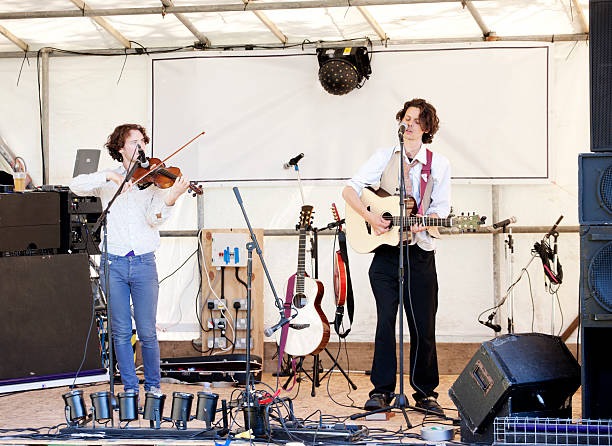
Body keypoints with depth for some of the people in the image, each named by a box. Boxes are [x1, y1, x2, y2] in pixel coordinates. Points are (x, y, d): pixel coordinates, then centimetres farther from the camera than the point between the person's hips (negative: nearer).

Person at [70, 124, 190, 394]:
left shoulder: (154, 179, 5)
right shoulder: (108, 181, 9)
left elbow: (154, 218, -9)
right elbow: (76, 186, -7)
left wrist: (170, 198, -29)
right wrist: (111, 177, -18)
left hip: (144, 263, -1)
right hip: (113, 263, 1)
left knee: (147, 332, 0)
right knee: (121, 332, 4)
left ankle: (153, 385, 16)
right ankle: (130, 387, 16)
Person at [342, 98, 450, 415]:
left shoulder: (439, 165, 8)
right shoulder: (384, 157, 6)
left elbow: (441, 207, 4)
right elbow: (349, 189, 2)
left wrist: (424, 222, -18)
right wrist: (370, 217, -12)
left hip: (420, 252, 1)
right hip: (385, 250, -1)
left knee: (423, 326, 2)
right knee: (385, 320, -6)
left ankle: (425, 392, 13)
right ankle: (382, 390, 1)